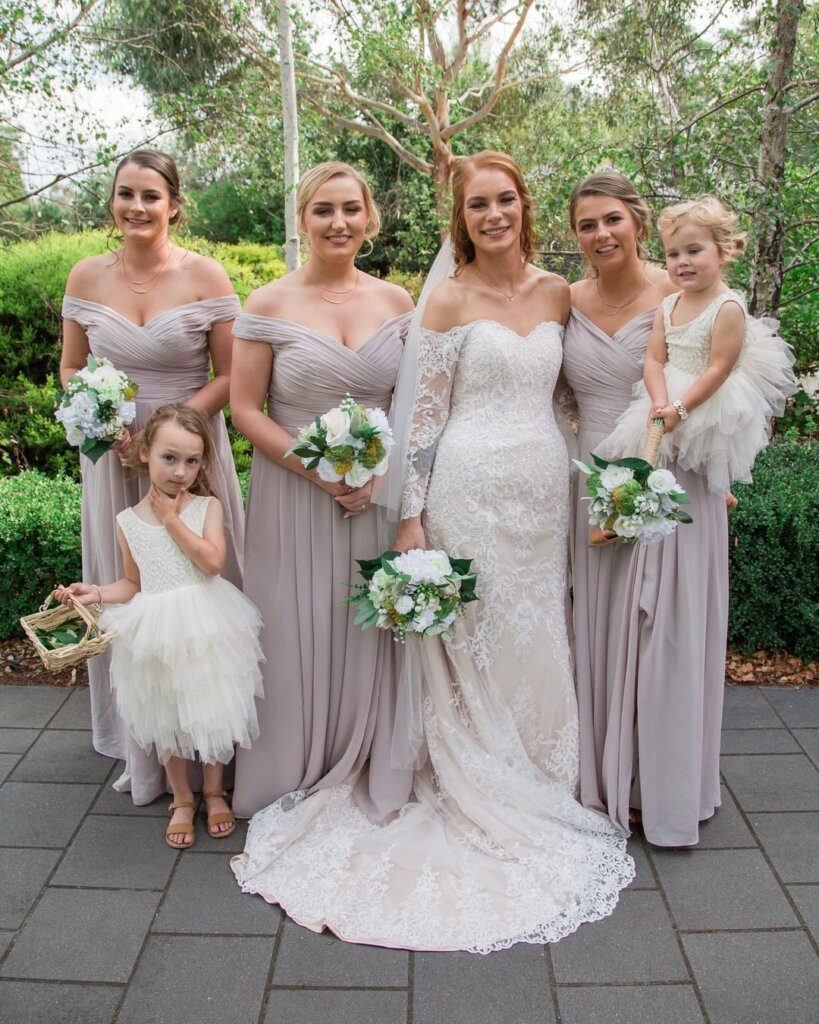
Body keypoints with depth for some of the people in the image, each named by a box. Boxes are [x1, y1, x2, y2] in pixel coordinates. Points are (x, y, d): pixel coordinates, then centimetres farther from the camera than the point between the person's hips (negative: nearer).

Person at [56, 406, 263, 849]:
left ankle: (214, 791, 35)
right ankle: (181, 800, 35)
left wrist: (171, 518, -15)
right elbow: (134, 584, 8)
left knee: (213, 711, 11)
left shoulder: (207, 507, -5)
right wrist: (96, 592, -10)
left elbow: (213, 562, -20)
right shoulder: (128, 521, -1)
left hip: (207, 627, -1)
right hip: (157, 631, 1)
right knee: (167, 720, 14)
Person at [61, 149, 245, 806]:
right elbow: (71, 368, 11)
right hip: (114, 457, 3)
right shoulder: (88, 277, 3)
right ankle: (142, 748, 29)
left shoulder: (205, 276, -6)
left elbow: (230, 376, -6)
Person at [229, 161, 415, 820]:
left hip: (378, 495, 3)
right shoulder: (269, 305, -5)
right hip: (294, 495, -2)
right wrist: (319, 472, -14)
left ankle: (371, 776, 32)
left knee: (370, 634, 11)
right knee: (299, 635, 7)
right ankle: (295, 782, 29)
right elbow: (245, 409, -5)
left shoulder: (396, 302, 4)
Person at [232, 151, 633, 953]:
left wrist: (577, 489, 16)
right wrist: (410, 516, -10)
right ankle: (475, 801, 22)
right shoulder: (449, 299, -4)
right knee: (469, 643, 4)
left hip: (543, 486, 5)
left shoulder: (556, 292, 10)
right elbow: (422, 412, -6)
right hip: (471, 487, -5)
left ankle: (534, 793, 31)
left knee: (534, 643, 12)